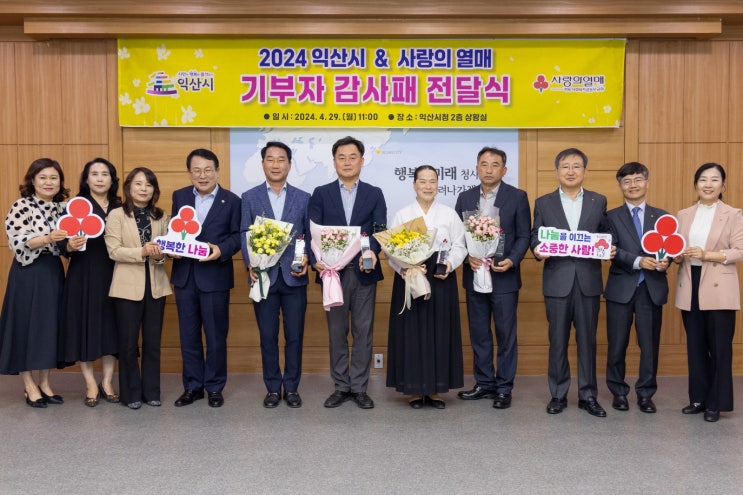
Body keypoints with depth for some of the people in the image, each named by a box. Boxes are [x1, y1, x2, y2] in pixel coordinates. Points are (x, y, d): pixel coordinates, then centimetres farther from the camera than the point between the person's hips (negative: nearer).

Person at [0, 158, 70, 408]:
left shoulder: (62, 208, 9)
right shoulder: (21, 206, -8)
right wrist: (48, 238, -29)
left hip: (53, 273, 6)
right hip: (28, 274, -6)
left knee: (51, 326, 9)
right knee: (27, 326, 0)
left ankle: (44, 383, 20)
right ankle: (30, 387, 11)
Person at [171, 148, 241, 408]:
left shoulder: (231, 200, -2)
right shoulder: (179, 196, 8)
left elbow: (237, 236, -2)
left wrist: (221, 250, -20)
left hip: (215, 276, -3)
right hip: (184, 275, 3)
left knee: (216, 336, 6)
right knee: (188, 335, 11)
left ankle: (214, 387, 20)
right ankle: (192, 386, 23)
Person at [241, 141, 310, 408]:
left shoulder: (303, 198, 7)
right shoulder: (250, 197, 6)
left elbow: (309, 235, 6)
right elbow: (245, 234, 1)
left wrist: (306, 259, -11)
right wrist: (250, 264, -13)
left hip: (294, 277, 0)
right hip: (263, 276, 0)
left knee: (294, 336, 6)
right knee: (267, 337, 7)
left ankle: (292, 387, 19)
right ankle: (273, 388, 19)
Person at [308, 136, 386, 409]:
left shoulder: (374, 194, 8)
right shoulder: (321, 194, 7)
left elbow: (381, 230, -3)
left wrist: (372, 252, -23)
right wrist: (315, 260, -18)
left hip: (364, 272, 0)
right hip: (333, 271, 0)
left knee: (363, 331, 5)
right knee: (337, 332, 8)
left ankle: (359, 387, 15)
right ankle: (341, 387, 19)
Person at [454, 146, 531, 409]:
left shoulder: (517, 197, -1)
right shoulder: (465, 198, 8)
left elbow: (524, 236, -2)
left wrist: (512, 260, -17)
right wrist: (467, 257, -11)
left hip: (504, 276, -3)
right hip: (474, 275, 3)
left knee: (506, 335, 3)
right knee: (479, 334, 10)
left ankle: (504, 388, 13)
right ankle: (484, 384, 22)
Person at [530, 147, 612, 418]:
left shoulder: (599, 201, 9)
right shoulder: (543, 203, 7)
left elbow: (605, 235, 12)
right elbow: (535, 238, 6)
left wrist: (609, 249, -9)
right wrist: (537, 250, -14)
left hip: (588, 281, 1)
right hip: (557, 281, -1)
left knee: (587, 340, 6)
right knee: (558, 341, 6)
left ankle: (588, 395, 17)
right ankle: (558, 395, 17)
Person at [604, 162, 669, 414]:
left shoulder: (662, 217, 11)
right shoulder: (612, 217, 5)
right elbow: (612, 250, -7)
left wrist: (665, 261, -15)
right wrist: (638, 261, -21)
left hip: (652, 288, 1)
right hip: (621, 288, -1)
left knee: (650, 344, 5)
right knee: (617, 344, 5)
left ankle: (645, 393, 18)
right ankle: (619, 391, 21)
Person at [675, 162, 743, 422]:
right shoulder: (684, 215, 11)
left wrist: (706, 255, -19)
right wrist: (677, 255, -12)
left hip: (718, 289, -4)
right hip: (689, 287, 4)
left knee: (719, 347, 1)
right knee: (695, 346, 11)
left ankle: (716, 403, 13)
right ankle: (698, 398, 22)